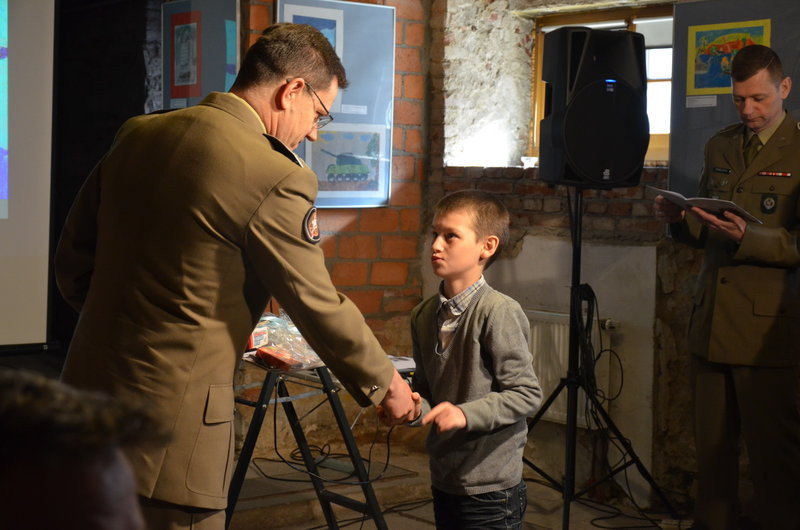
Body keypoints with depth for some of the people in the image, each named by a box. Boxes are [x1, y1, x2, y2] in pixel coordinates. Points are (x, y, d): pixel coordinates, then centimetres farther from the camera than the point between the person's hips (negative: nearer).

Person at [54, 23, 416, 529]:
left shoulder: (137, 136, 5)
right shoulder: (276, 179, -16)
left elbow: (73, 265, 12)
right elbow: (320, 309, -7)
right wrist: (384, 385, 8)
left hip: (89, 393, 7)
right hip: (171, 427, -7)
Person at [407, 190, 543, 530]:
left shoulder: (498, 311, -16)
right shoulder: (424, 316, 4)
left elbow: (527, 394, -15)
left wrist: (466, 414, -24)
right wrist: (414, 406, -6)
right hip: (444, 482, 6)